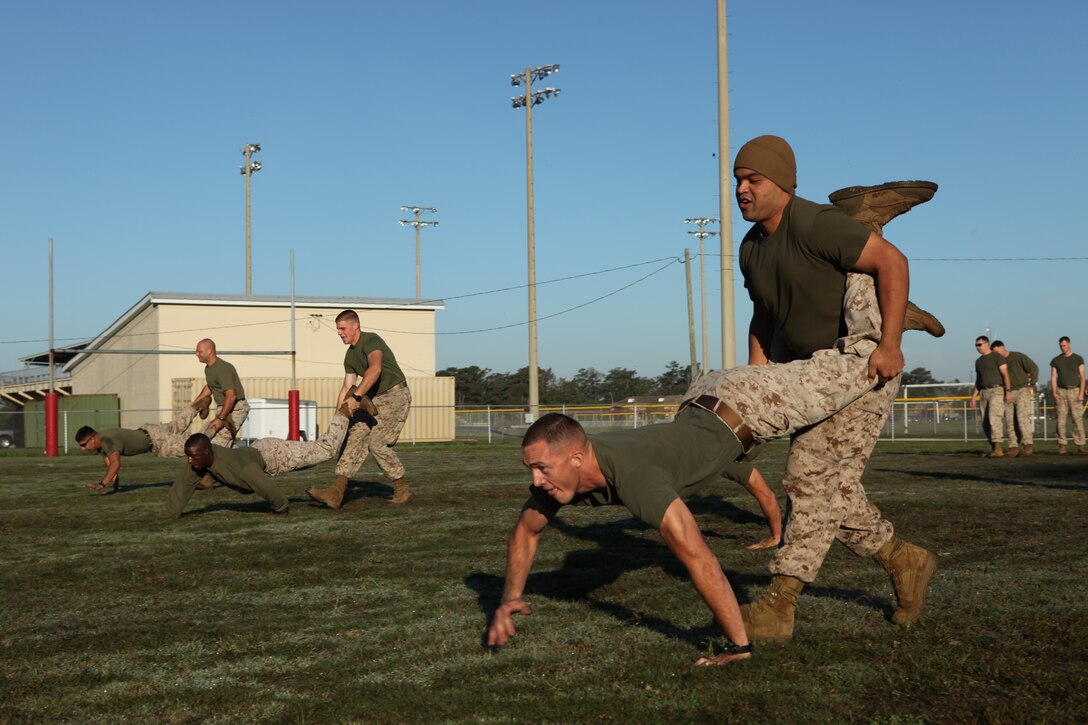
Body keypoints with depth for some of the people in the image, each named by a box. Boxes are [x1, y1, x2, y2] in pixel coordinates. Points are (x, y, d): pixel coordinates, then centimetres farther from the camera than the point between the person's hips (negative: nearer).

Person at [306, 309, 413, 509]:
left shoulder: (371, 341, -18)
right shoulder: (350, 356, 11)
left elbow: (375, 369, -38)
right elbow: (346, 389, 10)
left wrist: (356, 396, -46)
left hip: (396, 395, -8)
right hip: (375, 400, 8)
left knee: (377, 443, -14)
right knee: (356, 436, -8)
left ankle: (402, 490, 4)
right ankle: (336, 492, -18)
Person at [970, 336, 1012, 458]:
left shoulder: (997, 357, -5)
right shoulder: (978, 361, 18)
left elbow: (1005, 375, -11)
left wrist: (1008, 392, -21)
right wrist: (973, 398, 15)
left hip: (997, 391, -7)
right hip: (984, 393, 7)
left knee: (994, 419, -20)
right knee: (986, 423, 4)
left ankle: (998, 449, -24)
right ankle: (994, 449, 12)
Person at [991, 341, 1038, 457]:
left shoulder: (1018, 356, -3)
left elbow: (1034, 368, -3)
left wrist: (1032, 385, -6)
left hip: (1022, 391, -5)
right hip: (1008, 394, 5)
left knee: (1022, 417, -17)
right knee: (1010, 421, -2)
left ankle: (1028, 444, -15)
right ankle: (1014, 447, -1)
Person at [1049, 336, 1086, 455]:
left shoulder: (1078, 359, 3)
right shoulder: (1055, 360, 8)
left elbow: (1082, 377, -1)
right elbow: (1053, 378, 5)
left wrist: (1081, 393, -12)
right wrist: (1054, 393, -9)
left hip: (1075, 391, -1)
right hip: (1061, 391, 1)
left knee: (1078, 419, -6)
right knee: (1061, 419, -4)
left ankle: (1080, 445, -6)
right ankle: (1062, 445, -2)